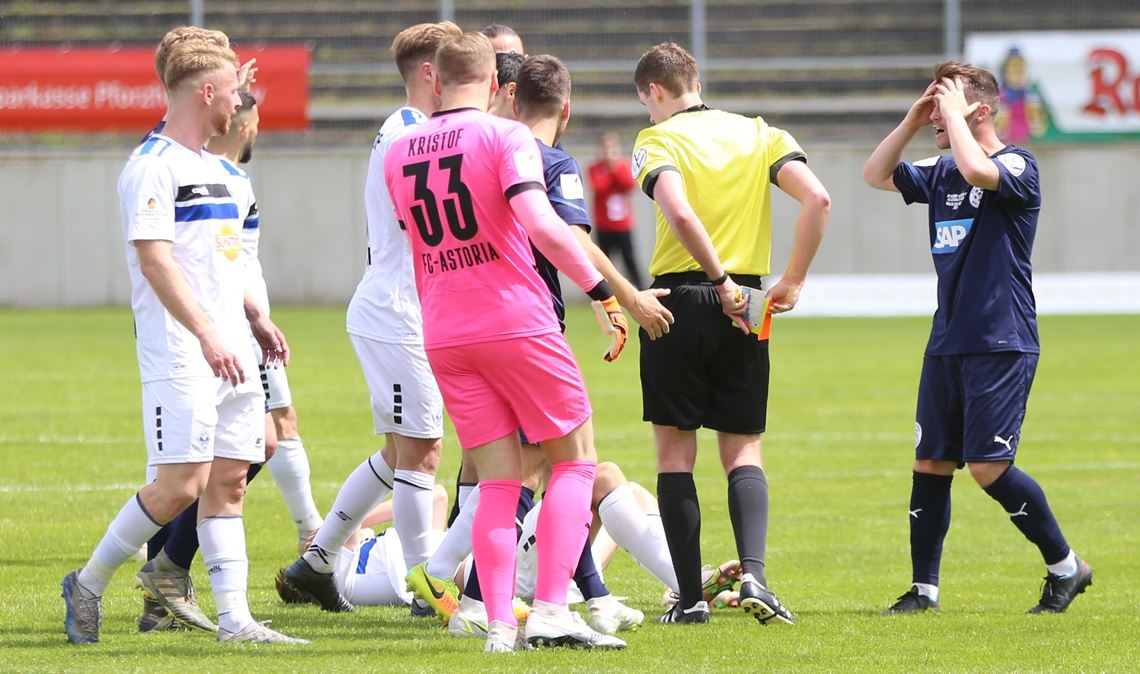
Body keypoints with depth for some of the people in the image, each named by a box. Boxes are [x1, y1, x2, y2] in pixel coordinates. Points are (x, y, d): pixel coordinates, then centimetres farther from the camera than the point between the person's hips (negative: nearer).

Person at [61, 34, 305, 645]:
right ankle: (88, 585, 3)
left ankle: (234, 619, 2)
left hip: (228, 350, 9)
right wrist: (207, 334, -26)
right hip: (179, 355, -9)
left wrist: (254, 321, 24)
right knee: (180, 484, -12)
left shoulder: (210, 167, 19)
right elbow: (154, 258, -19)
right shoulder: (154, 165, -10)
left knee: (228, 481, 4)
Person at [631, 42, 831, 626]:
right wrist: (793, 282, 0)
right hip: (746, 306, 3)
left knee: (675, 449, 7)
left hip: (678, 299, -3)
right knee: (743, 450, 9)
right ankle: (753, 574, -13)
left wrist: (719, 279, -15)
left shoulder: (657, 141, -3)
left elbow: (679, 213, -22)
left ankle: (690, 596, 4)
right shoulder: (759, 135, 10)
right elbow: (817, 198, -4)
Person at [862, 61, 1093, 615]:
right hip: (946, 343, 8)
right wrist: (912, 122, 6)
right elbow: (875, 175, 19)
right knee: (930, 464, 4)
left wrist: (954, 114, -15)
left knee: (988, 467, -12)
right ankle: (923, 590, 11)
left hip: (1001, 345, -8)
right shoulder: (941, 173, 15)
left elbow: (978, 171, -29)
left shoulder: (1017, 166, -8)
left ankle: (1065, 566, 4)